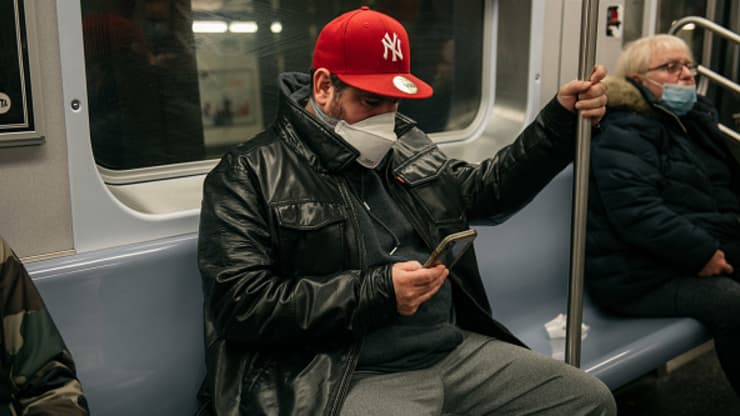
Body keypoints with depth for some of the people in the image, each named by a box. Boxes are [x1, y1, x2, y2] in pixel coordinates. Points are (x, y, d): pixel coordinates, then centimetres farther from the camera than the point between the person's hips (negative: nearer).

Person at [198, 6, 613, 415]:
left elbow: (485, 190, 24)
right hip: (347, 377, -7)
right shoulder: (250, 174, -6)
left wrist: (561, 120, 13)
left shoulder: (405, 144, 14)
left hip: (457, 348, 7)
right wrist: (375, 293, -19)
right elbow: (239, 304, -14)